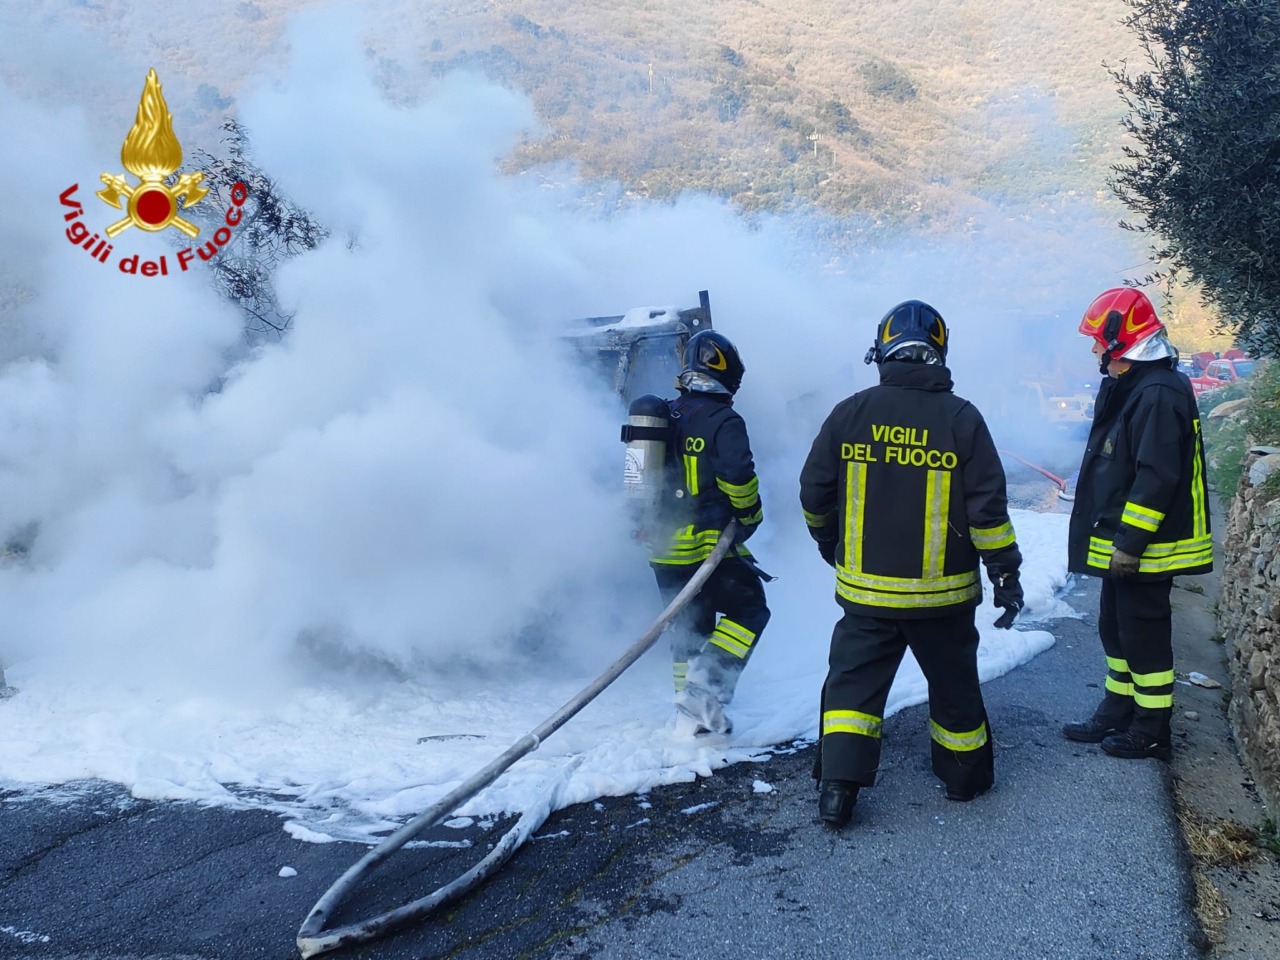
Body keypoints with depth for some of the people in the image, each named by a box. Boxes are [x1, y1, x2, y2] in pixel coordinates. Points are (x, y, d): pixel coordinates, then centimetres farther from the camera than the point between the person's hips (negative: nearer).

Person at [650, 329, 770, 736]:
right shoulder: (723, 421, -12)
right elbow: (738, 477, -20)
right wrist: (750, 517, -2)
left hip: (662, 546, 7)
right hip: (709, 546, -7)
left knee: (689, 626, 17)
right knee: (749, 611, 6)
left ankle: (694, 714, 22)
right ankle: (705, 687, -8)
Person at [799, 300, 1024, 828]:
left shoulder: (850, 413, -5)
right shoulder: (961, 418, -9)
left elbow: (814, 493, 1)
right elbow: (987, 507, -9)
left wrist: (830, 544, 19)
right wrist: (1006, 574, 0)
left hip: (865, 588, 1)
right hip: (942, 592, 0)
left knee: (853, 682, 10)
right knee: (953, 685, 17)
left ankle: (837, 786, 5)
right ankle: (966, 775, 33)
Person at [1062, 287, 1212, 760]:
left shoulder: (1159, 394, -20)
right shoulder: (1129, 388, 12)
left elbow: (1157, 478, -25)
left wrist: (1130, 542, -24)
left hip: (1143, 548, -10)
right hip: (1121, 544, 10)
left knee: (1144, 635, 1)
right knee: (1116, 629, 18)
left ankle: (1151, 731, 13)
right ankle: (1117, 713, 31)